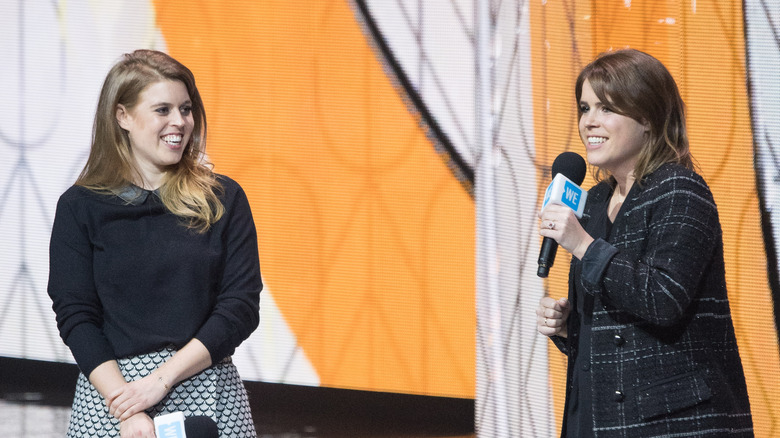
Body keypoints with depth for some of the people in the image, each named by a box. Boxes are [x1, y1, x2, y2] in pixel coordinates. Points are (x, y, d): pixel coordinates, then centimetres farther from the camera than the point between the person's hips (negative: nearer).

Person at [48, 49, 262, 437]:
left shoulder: (224, 199, 3)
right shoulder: (80, 207, 2)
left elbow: (241, 306, -3)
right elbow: (74, 316, -3)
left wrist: (161, 379, -13)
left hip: (207, 394, 1)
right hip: (110, 391, -1)